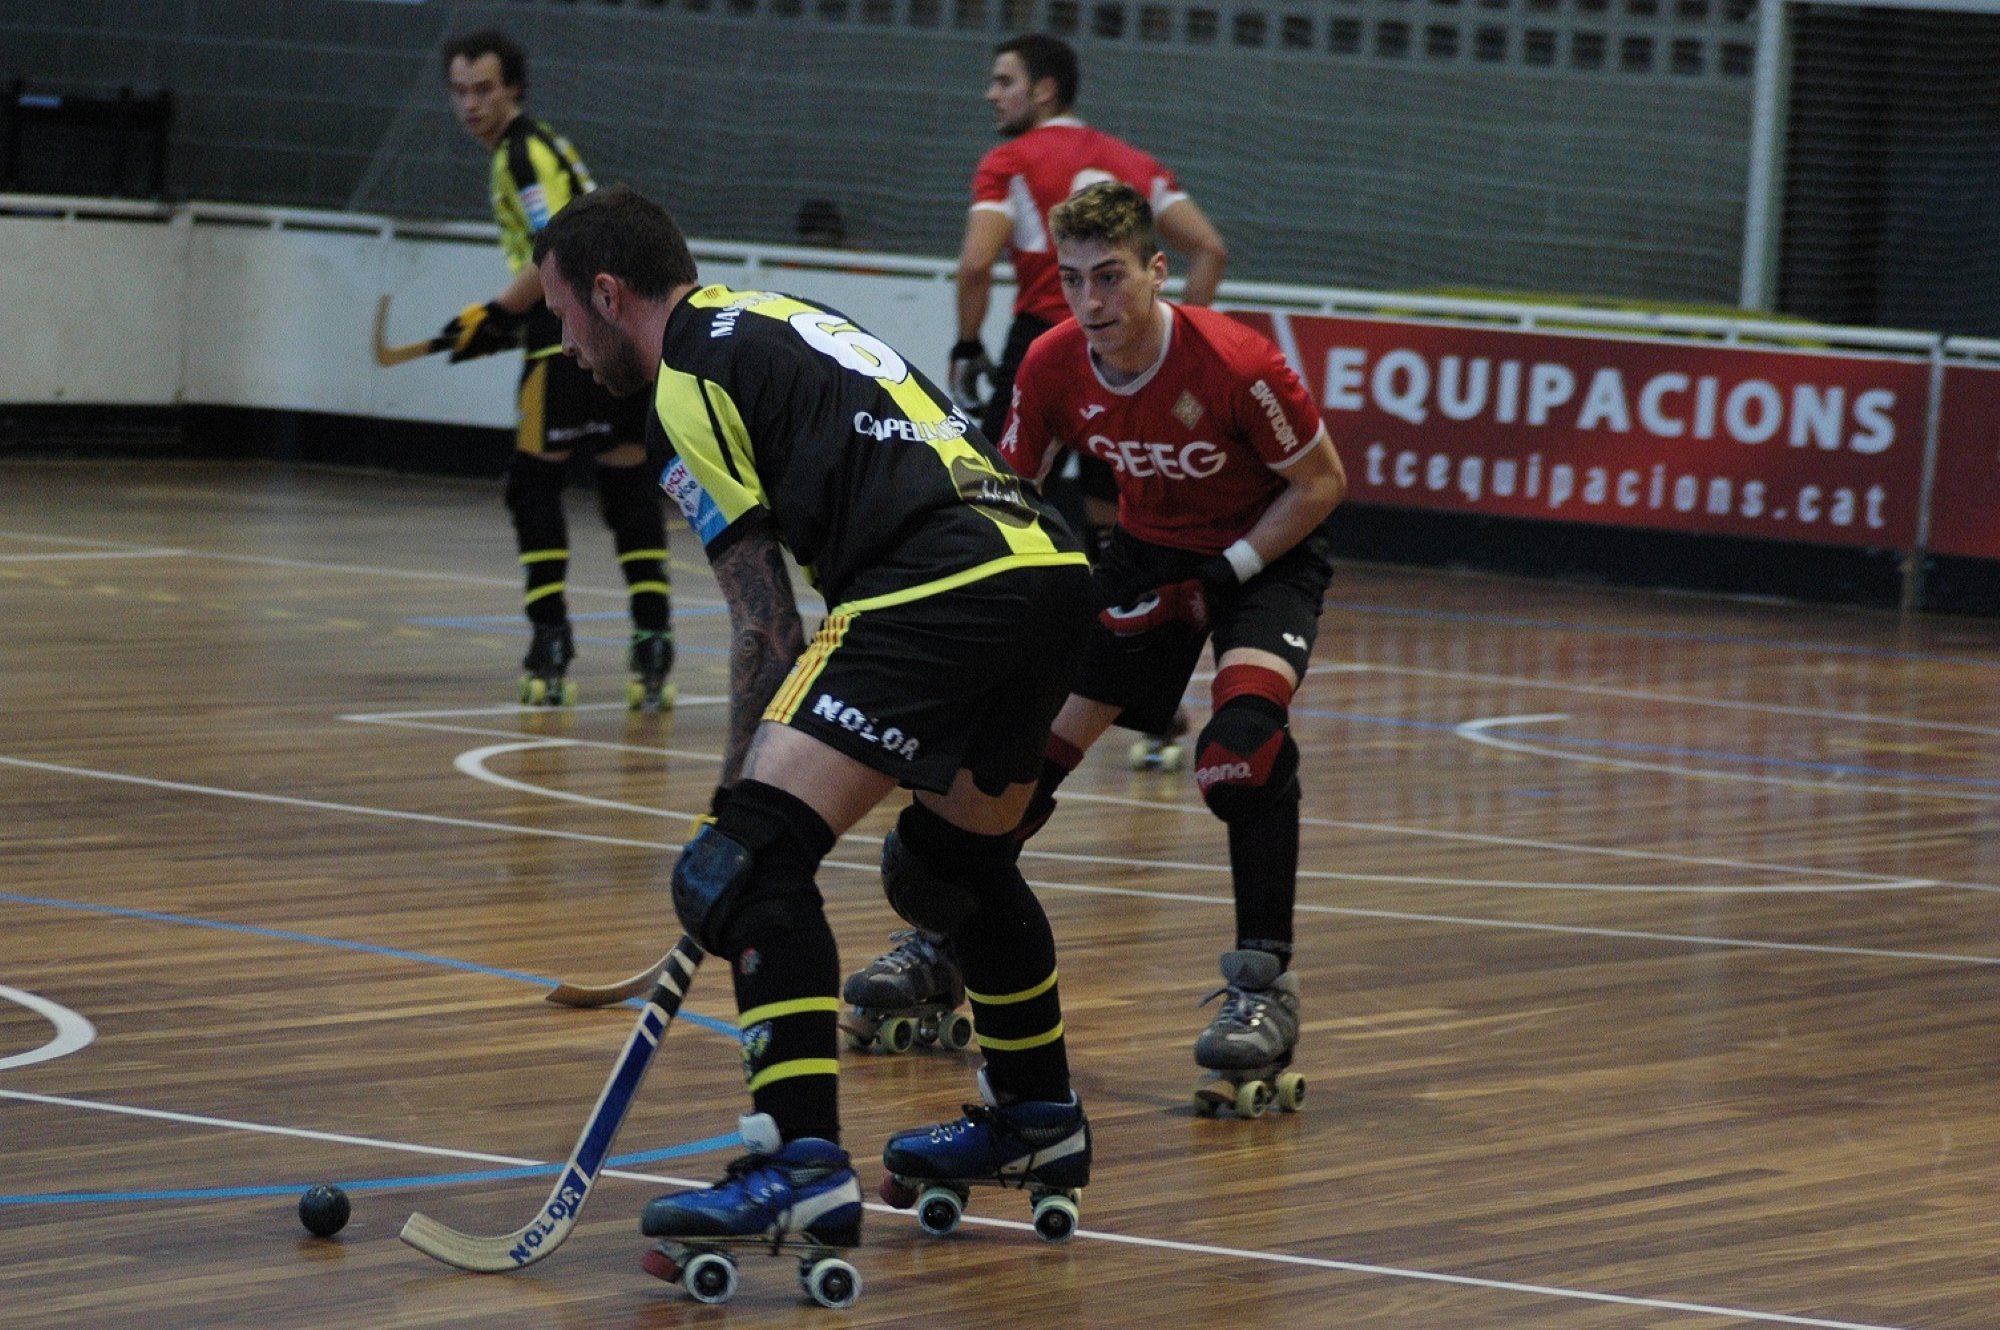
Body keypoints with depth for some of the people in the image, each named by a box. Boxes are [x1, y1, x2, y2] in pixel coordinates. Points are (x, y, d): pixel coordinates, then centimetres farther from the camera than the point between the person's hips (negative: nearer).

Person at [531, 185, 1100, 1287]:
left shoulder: (688, 381, 2)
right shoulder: (787, 322, 28)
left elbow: (767, 628, -2)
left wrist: (738, 814, 4)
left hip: (941, 594, -9)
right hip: (1053, 567, 9)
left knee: (754, 859, -12)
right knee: (953, 859, 30)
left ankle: (801, 1165, -25)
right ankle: (1039, 1124, 45)